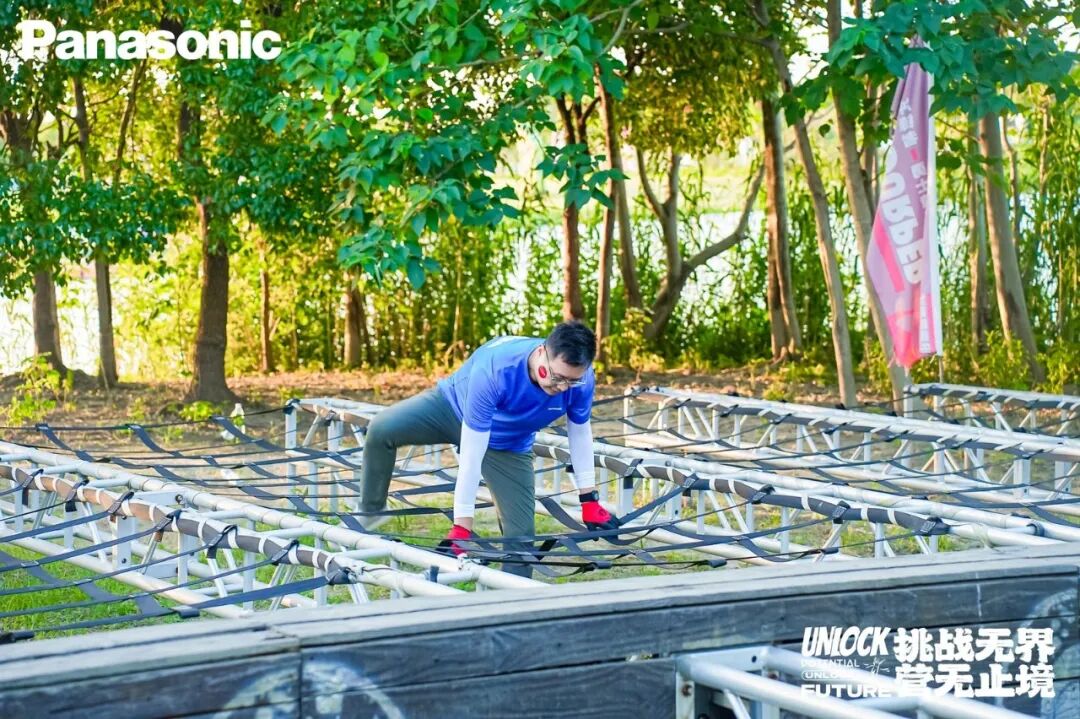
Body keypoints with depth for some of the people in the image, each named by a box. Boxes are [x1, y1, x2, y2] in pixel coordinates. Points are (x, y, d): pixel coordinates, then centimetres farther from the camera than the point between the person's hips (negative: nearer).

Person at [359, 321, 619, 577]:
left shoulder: (580, 380, -30)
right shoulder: (493, 369, -42)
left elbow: (580, 432, -9)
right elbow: (471, 454, -37)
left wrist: (589, 499, -4)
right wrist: (462, 526, -34)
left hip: (507, 447, 3)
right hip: (453, 407, -3)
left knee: (521, 535, -9)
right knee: (381, 430, -26)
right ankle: (370, 515, -5)